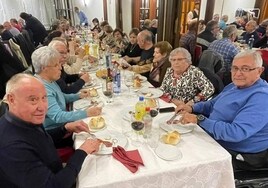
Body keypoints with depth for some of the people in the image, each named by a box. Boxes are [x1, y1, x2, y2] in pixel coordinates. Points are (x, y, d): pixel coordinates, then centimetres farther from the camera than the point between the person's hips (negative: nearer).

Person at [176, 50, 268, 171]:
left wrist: (199, 119, -29)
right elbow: (212, 104, 18)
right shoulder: (234, 86, 6)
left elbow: (236, 133, -33)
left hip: (237, 155, -8)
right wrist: (191, 108, -1)